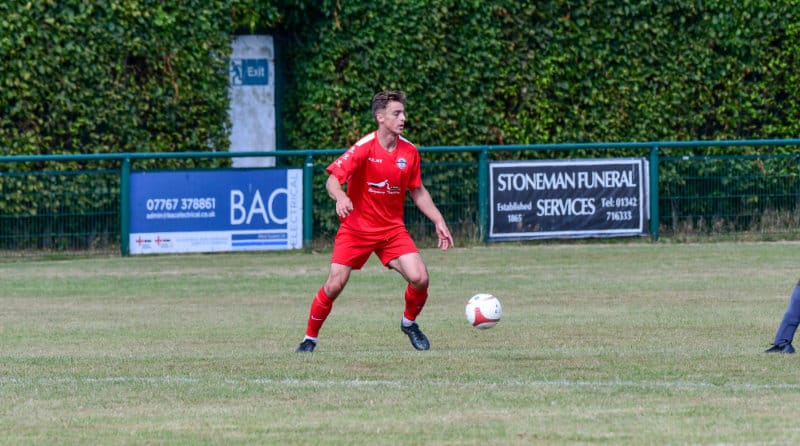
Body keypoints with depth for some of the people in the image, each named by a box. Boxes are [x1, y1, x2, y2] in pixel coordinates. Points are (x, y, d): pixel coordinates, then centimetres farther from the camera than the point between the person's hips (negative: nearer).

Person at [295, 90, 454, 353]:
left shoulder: (409, 152, 0)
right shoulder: (364, 148, -15)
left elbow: (418, 192, 13)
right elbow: (332, 180, -21)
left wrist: (439, 222, 8)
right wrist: (341, 197, -42)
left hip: (393, 229, 3)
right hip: (356, 229, -3)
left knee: (419, 278, -14)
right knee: (334, 285, -11)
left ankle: (409, 323, 16)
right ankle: (310, 338, 10)